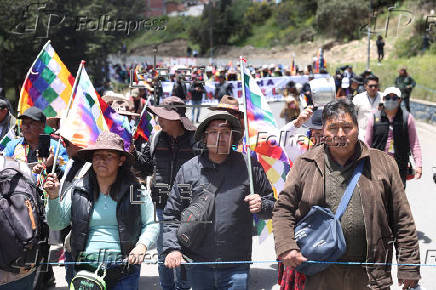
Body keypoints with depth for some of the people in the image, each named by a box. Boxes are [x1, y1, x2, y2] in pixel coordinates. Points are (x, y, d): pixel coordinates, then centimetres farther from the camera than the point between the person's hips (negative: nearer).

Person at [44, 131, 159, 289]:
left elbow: (152, 225, 6)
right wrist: (53, 197, -7)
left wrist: (142, 245, -12)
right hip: (86, 270, 1)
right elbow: (56, 223, 8)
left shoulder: (136, 190, 0)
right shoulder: (78, 191, 5)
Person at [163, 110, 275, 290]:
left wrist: (260, 206, -13)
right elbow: (171, 214, 7)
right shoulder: (188, 170, 3)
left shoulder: (250, 167, 1)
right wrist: (172, 248, -4)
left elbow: (272, 206, 9)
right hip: (198, 267, 1)